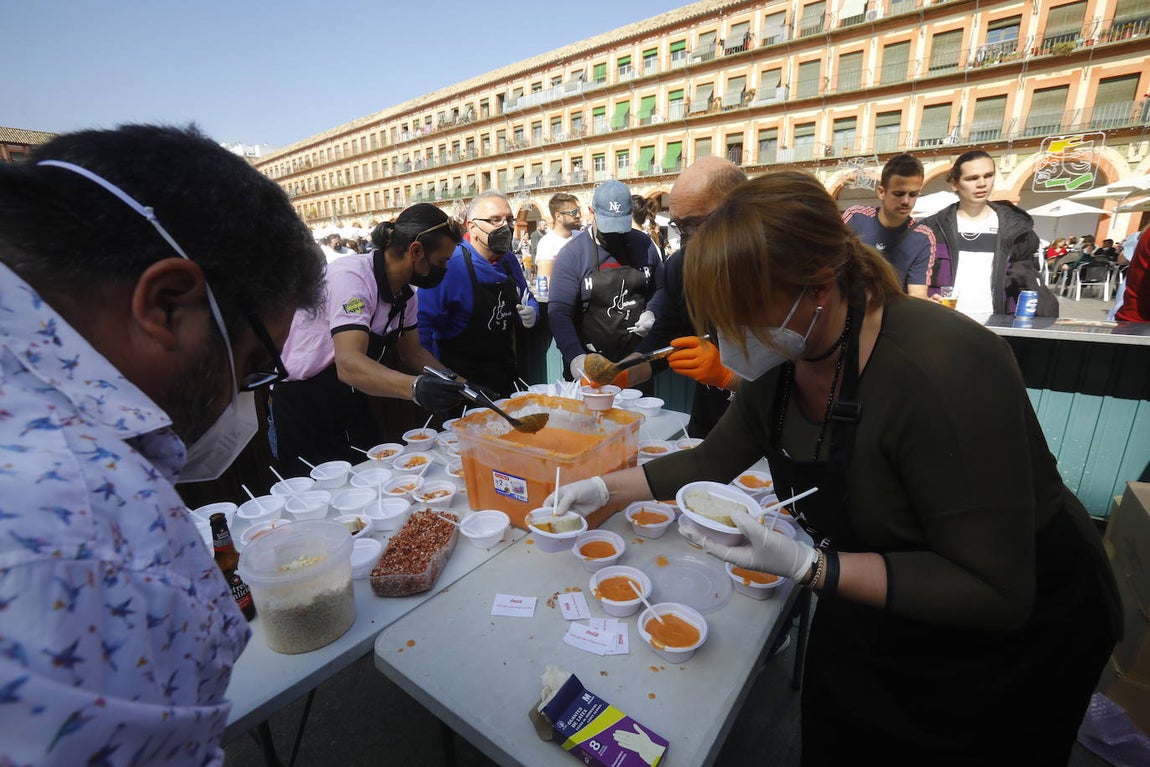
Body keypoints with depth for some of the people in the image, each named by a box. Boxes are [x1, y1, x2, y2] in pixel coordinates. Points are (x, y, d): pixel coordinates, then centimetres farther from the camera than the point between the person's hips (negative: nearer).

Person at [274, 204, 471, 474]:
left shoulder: (406, 294, -1)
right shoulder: (351, 277, -26)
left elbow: (413, 353, 7)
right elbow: (349, 365, -38)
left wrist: (459, 385, -6)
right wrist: (416, 388, -52)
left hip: (353, 406, 7)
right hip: (303, 412, -7)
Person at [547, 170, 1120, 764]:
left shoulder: (939, 373, -36)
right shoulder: (779, 360, -14)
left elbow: (996, 596, -30)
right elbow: (714, 459, -2)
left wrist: (805, 565, -38)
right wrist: (606, 488, -6)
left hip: (1009, 638, -5)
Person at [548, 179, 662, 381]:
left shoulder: (644, 245, 2)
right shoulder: (572, 253, -9)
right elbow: (560, 312, -14)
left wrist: (652, 313, -6)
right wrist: (575, 357, -27)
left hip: (639, 358, 3)